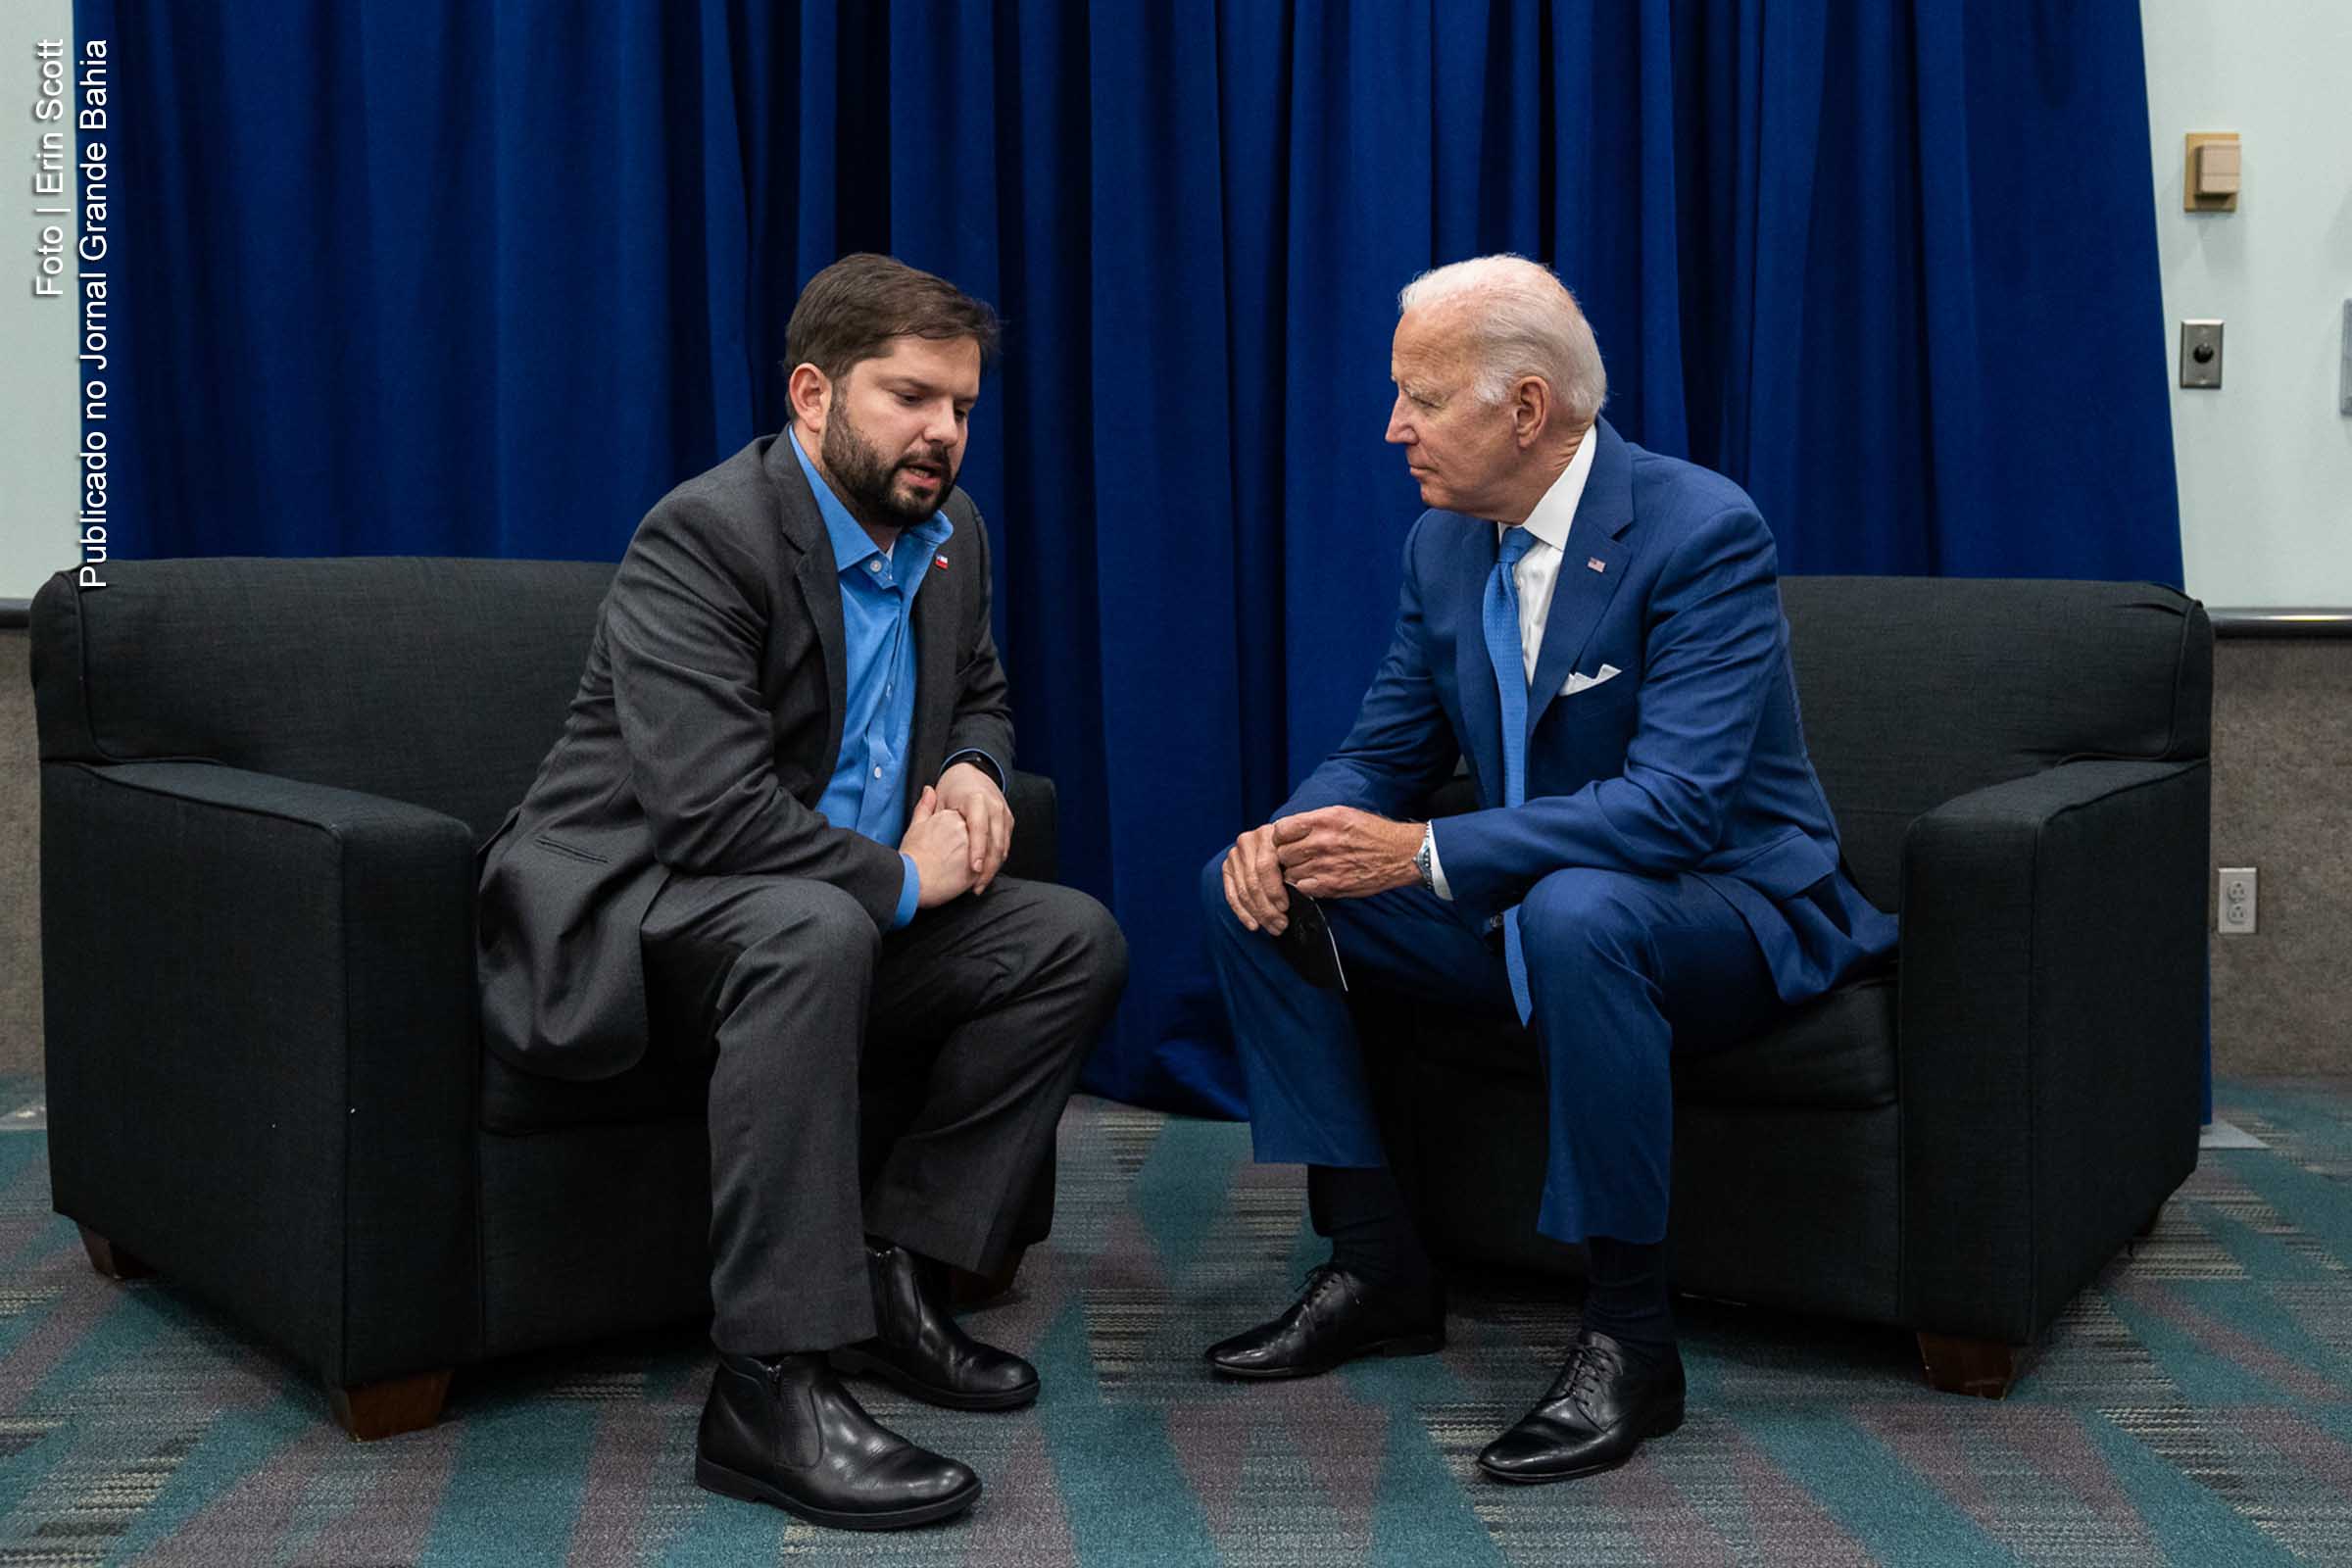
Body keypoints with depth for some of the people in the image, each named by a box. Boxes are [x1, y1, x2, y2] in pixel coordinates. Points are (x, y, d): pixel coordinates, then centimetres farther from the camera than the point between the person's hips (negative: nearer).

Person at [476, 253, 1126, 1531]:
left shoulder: (948, 534, 6)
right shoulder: (702, 536, -20)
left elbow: (981, 698, 25)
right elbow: (713, 809, -30)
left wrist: (972, 772, 1)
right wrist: (900, 879, -18)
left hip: (833, 913, 9)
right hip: (635, 901, -9)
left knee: (1075, 941, -4)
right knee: (814, 932, -39)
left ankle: (890, 1276, -2)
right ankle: (768, 1382, -36)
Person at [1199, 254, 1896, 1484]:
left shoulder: (1702, 531, -21)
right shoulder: (1442, 544, 3)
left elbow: (1675, 805, -31)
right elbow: (1385, 752, 9)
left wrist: (1424, 854, -37)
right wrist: (1288, 834, -15)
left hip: (1725, 910, -8)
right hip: (1528, 907, 8)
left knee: (1575, 911, -41)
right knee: (1246, 886, -4)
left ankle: (1628, 1336, -26)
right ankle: (1375, 1265, 1)